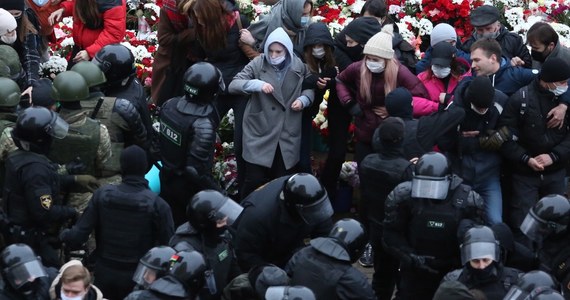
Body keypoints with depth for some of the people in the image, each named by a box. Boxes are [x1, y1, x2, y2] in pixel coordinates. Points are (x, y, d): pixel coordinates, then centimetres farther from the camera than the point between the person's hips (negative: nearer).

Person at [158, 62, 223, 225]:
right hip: (189, 187, -6)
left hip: (167, 179, 6)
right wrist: (216, 191, -19)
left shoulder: (169, 105, -13)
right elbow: (195, 169, -31)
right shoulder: (203, 125, -34)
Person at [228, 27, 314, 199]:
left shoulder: (299, 66, 0)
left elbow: (309, 87, 17)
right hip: (259, 133, -2)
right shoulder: (258, 64, -6)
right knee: (255, 180, -1)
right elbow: (233, 86, -10)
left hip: (288, 134, 2)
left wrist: (304, 99, -6)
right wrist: (257, 84, -28)